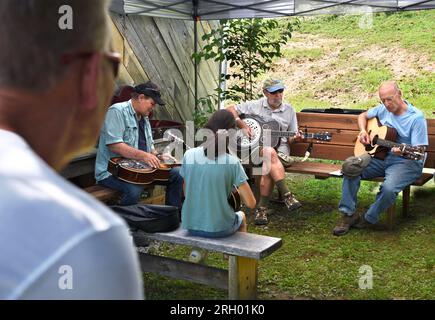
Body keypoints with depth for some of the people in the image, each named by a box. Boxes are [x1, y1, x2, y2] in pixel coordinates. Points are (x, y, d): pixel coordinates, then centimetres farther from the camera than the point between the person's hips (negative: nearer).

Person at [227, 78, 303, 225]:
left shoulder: (289, 110, 12)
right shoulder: (255, 106, 6)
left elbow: (290, 138, 13)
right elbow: (230, 110, 7)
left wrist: (295, 138, -11)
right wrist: (243, 126, -5)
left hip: (280, 149, 1)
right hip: (256, 146, -1)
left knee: (268, 166, -34)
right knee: (270, 153, -38)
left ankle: (262, 208, -24)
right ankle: (287, 195, -40)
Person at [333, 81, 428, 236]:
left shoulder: (416, 117, -13)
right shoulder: (383, 109, 6)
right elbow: (363, 116, 23)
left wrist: (403, 152, -39)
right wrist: (363, 131, 2)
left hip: (406, 162, -6)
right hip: (381, 157, 6)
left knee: (389, 188, -35)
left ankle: (368, 219, -7)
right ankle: (348, 214, -13)